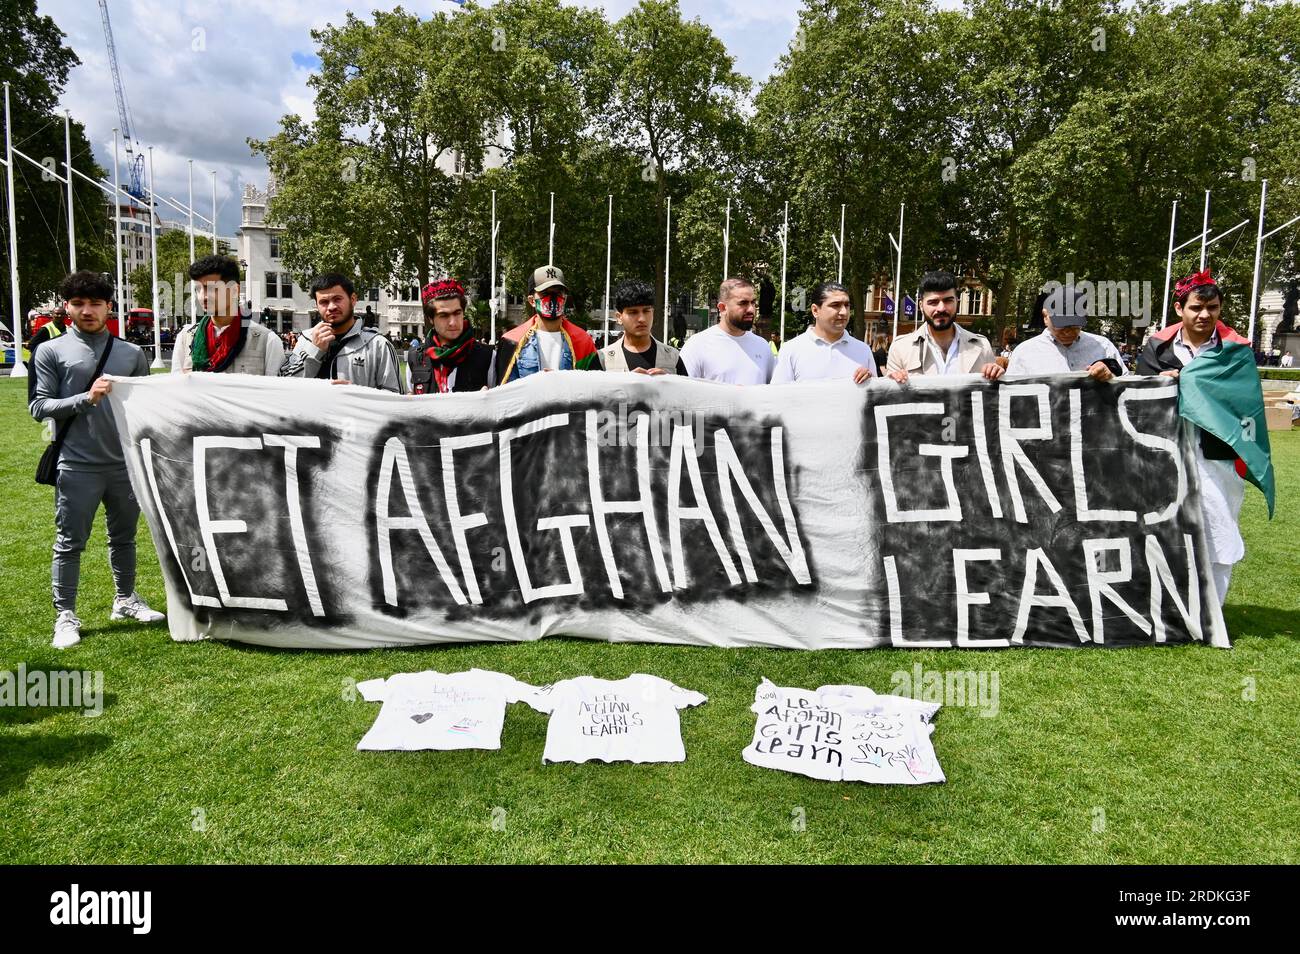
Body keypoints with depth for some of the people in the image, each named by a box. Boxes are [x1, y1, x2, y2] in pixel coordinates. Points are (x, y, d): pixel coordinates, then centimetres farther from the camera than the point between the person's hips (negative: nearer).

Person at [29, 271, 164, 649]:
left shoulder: (132, 353, 9)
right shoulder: (52, 351, 1)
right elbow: (39, 407, -5)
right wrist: (85, 398, -18)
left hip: (126, 463, 3)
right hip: (77, 466, -3)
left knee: (124, 537, 15)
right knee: (70, 543, 3)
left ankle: (125, 599, 30)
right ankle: (66, 615, 13)